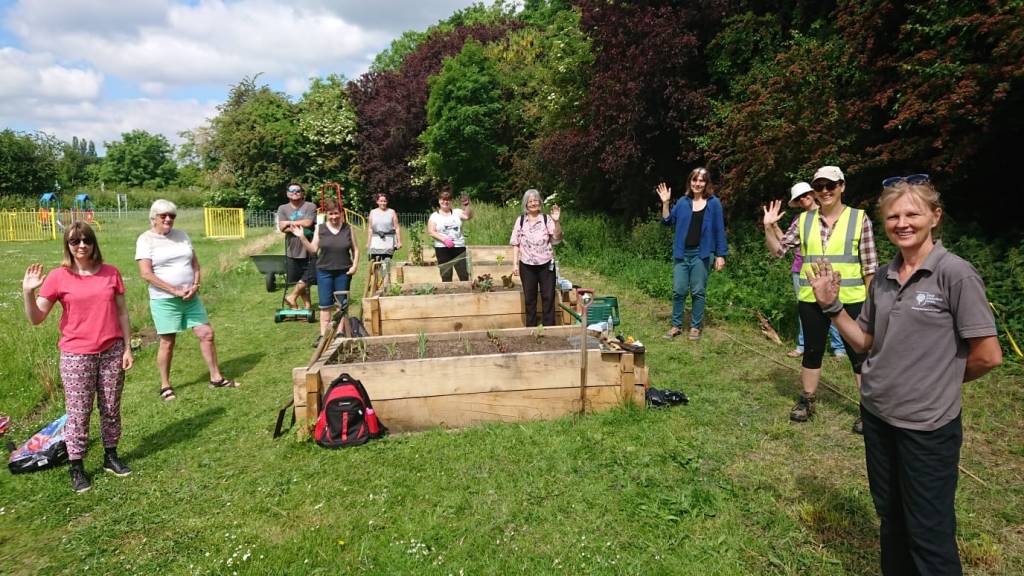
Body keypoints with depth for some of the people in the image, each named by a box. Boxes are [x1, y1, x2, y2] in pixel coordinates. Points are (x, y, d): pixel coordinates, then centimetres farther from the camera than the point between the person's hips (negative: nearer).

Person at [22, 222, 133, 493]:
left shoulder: (111, 273, 1)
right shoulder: (57, 277, -5)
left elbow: (122, 313, 5)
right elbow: (36, 318, -3)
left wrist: (127, 348, 2)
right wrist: (28, 292, -19)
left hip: (112, 351, 2)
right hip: (76, 355, -2)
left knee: (111, 408, 12)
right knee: (78, 413, 4)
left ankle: (111, 457, 26)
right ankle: (76, 468, 16)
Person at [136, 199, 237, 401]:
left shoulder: (181, 235, 10)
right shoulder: (146, 239, -5)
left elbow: (195, 263, 11)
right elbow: (146, 273, -13)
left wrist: (195, 285, -7)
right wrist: (174, 290, -16)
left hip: (191, 297, 5)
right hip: (164, 300, -5)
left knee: (207, 334, 3)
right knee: (167, 342, 3)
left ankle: (216, 377, 14)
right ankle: (165, 385, 19)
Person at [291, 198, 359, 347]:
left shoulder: (348, 229, 1)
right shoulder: (320, 229, 0)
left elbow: (355, 249, 6)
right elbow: (313, 249, 1)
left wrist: (355, 265, -5)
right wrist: (302, 237, -11)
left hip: (343, 272, 0)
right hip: (324, 271, 0)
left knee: (341, 304, 7)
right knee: (325, 305, 4)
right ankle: (323, 335, 10)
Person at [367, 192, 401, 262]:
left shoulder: (392, 212, 4)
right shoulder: (373, 212, 11)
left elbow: (397, 228, 1)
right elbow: (370, 229, 13)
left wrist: (399, 241, -5)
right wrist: (368, 242, 9)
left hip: (388, 241, -1)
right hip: (376, 241, 1)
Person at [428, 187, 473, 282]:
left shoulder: (457, 212, 10)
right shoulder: (434, 216, 6)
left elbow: (468, 216, -5)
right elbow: (431, 232, -4)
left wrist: (467, 205, -22)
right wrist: (444, 239, -16)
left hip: (459, 247, 1)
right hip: (442, 248, -1)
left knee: (464, 275, -2)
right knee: (446, 276, 0)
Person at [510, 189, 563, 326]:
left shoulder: (546, 219, -4)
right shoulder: (520, 220, 1)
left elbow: (557, 238, -14)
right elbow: (516, 244, 3)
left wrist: (556, 221, -27)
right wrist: (515, 264, -2)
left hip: (546, 265, -1)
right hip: (527, 266, 1)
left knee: (548, 297, 4)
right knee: (529, 299, 11)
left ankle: (549, 328, 14)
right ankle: (531, 328, 22)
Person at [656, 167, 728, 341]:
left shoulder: (714, 203, 1)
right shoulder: (683, 202, 8)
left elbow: (719, 230, 1)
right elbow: (668, 221, 6)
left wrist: (720, 255, -3)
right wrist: (665, 203, -6)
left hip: (701, 254, -2)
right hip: (681, 254, 2)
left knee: (698, 292, 4)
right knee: (678, 291, 3)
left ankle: (695, 327, 15)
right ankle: (676, 326, 14)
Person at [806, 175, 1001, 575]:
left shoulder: (955, 274, -14)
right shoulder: (883, 276, 3)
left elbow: (988, 355, -13)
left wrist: (941, 381, 1)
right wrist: (831, 305, -4)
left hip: (928, 423, -6)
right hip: (876, 413, 6)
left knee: (929, 532, 7)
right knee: (889, 516, 21)